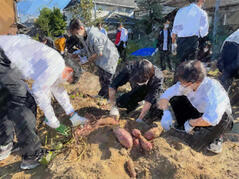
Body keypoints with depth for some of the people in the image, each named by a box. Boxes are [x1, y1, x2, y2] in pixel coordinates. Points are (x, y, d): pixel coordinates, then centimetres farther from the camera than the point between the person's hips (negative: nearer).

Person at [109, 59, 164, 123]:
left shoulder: (158, 77, -38)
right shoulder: (130, 68, -34)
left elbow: (149, 100, -36)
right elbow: (113, 86, -27)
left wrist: (139, 119, -36)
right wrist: (114, 107, -31)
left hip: (151, 93, -1)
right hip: (136, 92, 2)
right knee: (120, 102, -18)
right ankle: (133, 104, 15)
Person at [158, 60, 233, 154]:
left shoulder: (213, 88, -37)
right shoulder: (184, 84, -21)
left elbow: (212, 119, -49)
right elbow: (165, 95, -13)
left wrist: (191, 123, -33)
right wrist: (166, 112, -31)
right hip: (199, 113, 5)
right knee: (175, 97, -13)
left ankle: (216, 137, 1)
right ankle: (183, 126, 7)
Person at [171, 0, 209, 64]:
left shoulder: (181, 10, 13)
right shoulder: (202, 13, 6)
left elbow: (175, 28, 9)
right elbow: (204, 32, 3)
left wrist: (173, 43, 14)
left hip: (180, 40, 3)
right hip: (193, 40, -3)